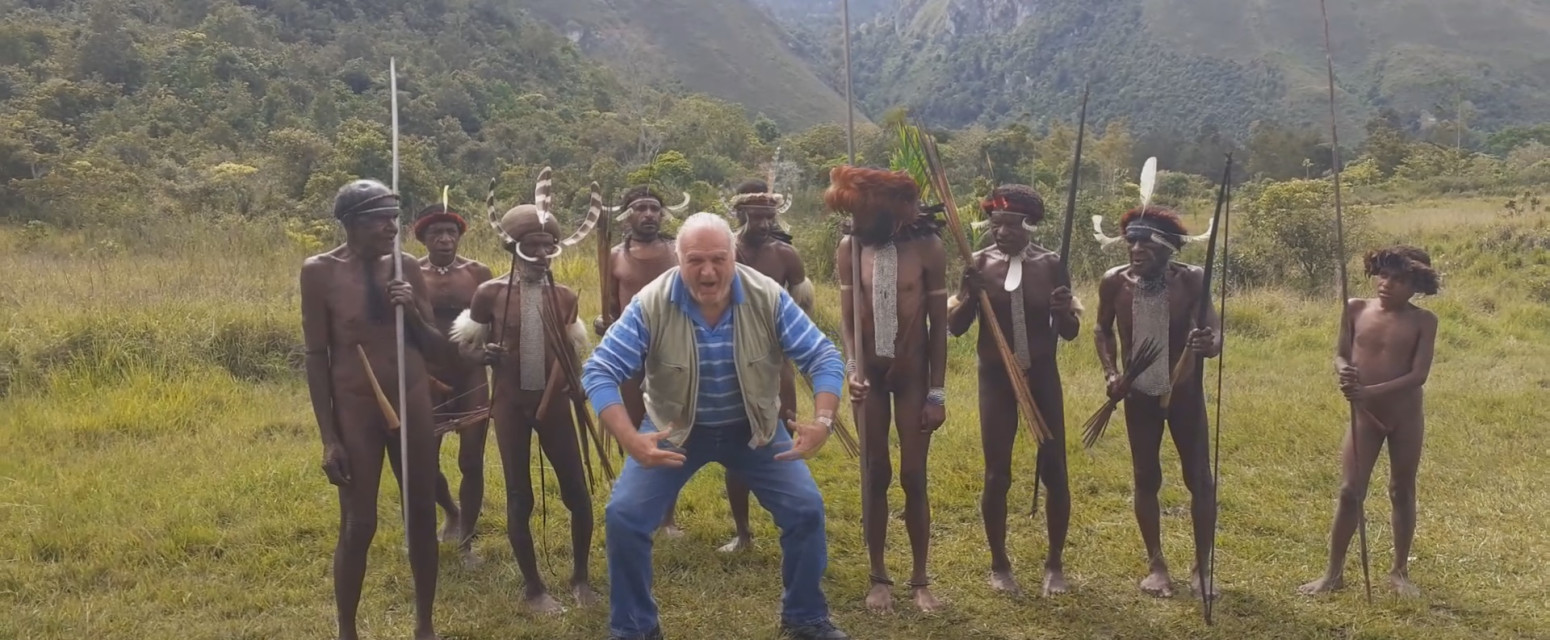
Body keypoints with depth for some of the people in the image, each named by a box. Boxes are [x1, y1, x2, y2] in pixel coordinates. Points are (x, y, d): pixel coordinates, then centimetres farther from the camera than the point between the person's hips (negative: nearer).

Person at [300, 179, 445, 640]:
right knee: (358, 526, 1)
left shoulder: (407, 267, 1)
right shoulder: (321, 271, -8)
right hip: (355, 407, -3)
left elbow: (438, 349, 6)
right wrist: (328, 437, -9)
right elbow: (316, 357, -6)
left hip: (412, 403, 4)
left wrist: (413, 312, -14)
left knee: (422, 517, 10)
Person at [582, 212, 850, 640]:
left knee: (806, 509, -5)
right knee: (623, 516, -11)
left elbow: (823, 357, -17)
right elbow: (599, 372, -24)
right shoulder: (651, 305, -25)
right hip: (673, 429, -1)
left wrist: (823, 421, -33)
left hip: (754, 428, 1)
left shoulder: (767, 297, -21)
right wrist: (630, 439, -37)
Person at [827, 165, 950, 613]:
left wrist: (937, 392, -8)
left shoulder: (926, 247, -13)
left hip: (913, 374, -2)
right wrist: (853, 369, -22)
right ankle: (879, 578, 20)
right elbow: (848, 319, -4)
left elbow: (938, 324, -8)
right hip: (870, 373, 2)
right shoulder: (849, 248, -7)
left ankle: (920, 580, 18)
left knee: (913, 478, 3)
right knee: (874, 476, 7)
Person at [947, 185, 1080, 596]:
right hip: (996, 377, 0)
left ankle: (1054, 564, 24)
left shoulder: (1051, 264, -5)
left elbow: (1070, 332, -1)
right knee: (996, 475, 3)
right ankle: (999, 565, 21)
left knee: (1054, 472, 6)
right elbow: (955, 327, -5)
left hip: (1042, 375, 1)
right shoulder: (979, 263, -6)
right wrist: (970, 294, -24)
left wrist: (1063, 311, -24)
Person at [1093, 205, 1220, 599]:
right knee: (1146, 480, 8)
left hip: (1184, 391, -1)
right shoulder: (1114, 282, -13)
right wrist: (1111, 374, -7)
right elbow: (1103, 331, 5)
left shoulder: (1191, 281, -19)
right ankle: (1156, 565, 24)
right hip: (1139, 394, 2)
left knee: (1199, 479, 5)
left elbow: (1214, 333, -23)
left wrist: (1208, 344, -47)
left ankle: (1202, 567, 21)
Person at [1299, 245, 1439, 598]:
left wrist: (1370, 391, -27)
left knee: (1402, 493, 11)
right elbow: (1340, 354, 2)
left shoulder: (1423, 321, -9)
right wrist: (1344, 370, -23)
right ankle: (1333, 573, 9)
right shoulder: (1356, 309, -3)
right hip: (1364, 415, 1)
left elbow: (1418, 375, -16)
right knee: (1349, 492, 0)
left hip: (1406, 416, -1)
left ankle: (1400, 572, 26)